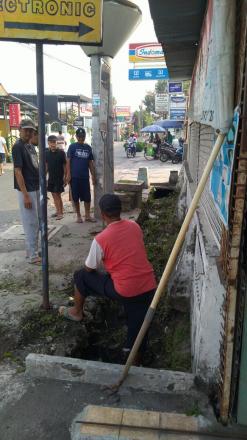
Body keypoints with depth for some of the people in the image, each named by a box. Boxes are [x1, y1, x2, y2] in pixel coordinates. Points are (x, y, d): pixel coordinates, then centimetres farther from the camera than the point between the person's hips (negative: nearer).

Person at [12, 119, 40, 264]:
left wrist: (41, 189, 17)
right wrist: (25, 195, -22)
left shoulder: (31, 146, 12)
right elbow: (18, 171, -19)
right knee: (31, 223, -3)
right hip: (27, 190, -9)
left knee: (36, 222, 15)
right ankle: (33, 255, 5)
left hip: (36, 188, 9)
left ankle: (32, 250, 28)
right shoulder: (18, 147, -14)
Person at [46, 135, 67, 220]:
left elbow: (64, 165, -5)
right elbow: (46, 165, 13)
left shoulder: (61, 152, -9)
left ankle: (61, 213, 2)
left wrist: (65, 176, -8)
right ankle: (57, 211, 25)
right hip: (51, 177, 5)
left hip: (59, 177, -5)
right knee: (54, 195, 12)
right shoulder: (47, 153, 4)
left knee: (58, 195, -6)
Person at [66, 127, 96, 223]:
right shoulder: (72, 146, -1)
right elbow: (68, 161, -3)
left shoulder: (88, 147, 9)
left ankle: (87, 215, 18)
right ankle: (78, 216, 18)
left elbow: (90, 163, 12)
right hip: (74, 176, -3)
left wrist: (93, 175, 9)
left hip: (85, 176, 3)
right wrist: (68, 174, -10)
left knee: (87, 197, 5)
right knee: (76, 197, 5)